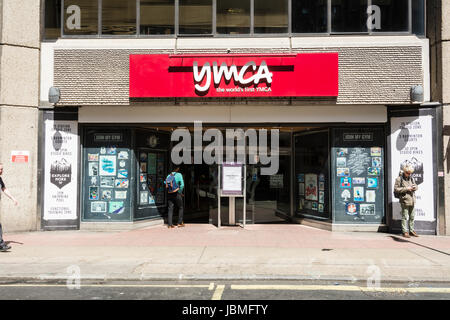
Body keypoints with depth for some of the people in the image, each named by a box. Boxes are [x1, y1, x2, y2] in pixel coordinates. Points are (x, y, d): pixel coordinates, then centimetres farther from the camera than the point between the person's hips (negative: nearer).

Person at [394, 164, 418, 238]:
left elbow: (416, 187, 22)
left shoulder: (411, 178, 14)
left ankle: (412, 231, 21)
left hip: (412, 200, 6)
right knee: (404, 217, -3)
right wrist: (406, 188, -16)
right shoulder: (399, 179, -5)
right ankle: (404, 232, 2)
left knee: (412, 217, 12)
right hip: (404, 200, -6)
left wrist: (414, 187, -2)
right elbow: (396, 189, -11)